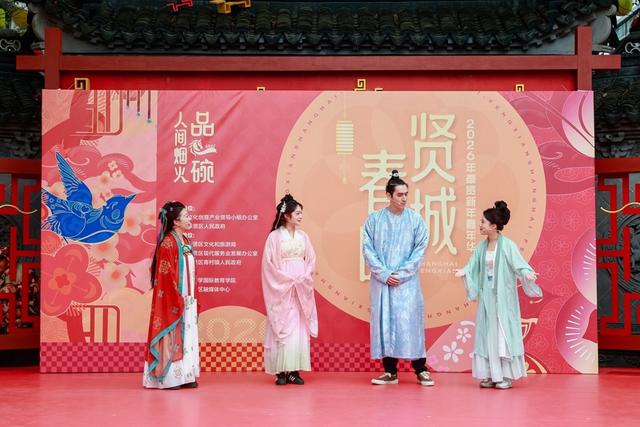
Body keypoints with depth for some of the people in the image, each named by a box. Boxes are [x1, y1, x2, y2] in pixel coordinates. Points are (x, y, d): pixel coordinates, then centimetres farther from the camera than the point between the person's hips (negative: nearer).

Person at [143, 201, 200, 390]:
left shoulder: (184, 242, 13)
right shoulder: (168, 243, -13)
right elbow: (166, 275, -17)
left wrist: (193, 299, 13)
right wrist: (178, 300, -19)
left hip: (188, 300, 8)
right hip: (173, 301, -8)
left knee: (187, 337, 10)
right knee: (172, 337, -2)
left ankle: (185, 376, 15)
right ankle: (169, 378, 6)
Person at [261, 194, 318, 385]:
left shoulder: (303, 236, 10)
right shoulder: (275, 236, -3)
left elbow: (311, 260, 9)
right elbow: (268, 264, -7)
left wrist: (303, 277, -7)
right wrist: (287, 279, -13)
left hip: (301, 288, 4)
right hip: (281, 289, -4)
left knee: (300, 328, 2)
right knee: (282, 328, -4)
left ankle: (294, 370, 6)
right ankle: (281, 371, 1)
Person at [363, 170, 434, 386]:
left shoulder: (415, 219, 2)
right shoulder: (374, 219, 2)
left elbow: (420, 250, 0)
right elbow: (368, 249, 1)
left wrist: (401, 274, -8)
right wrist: (384, 274, -8)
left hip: (407, 281, -1)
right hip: (381, 280, 1)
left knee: (410, 321, -3)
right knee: (384, 322, 3)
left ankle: (420, 370, 6)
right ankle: (390, 371, 11)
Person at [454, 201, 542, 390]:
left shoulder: (507, 245, -10)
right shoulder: (481, 246, 6)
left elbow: (519, 264, -14)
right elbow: (473, 266, 4)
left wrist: (527, 274, -33)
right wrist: (464, 272, -15)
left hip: (503, 297, -5)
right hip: (486, 296, 5)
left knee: (503, 332, -1)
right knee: (486, 333, 6)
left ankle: (506, 376, 7)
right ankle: (490, 374, 13)